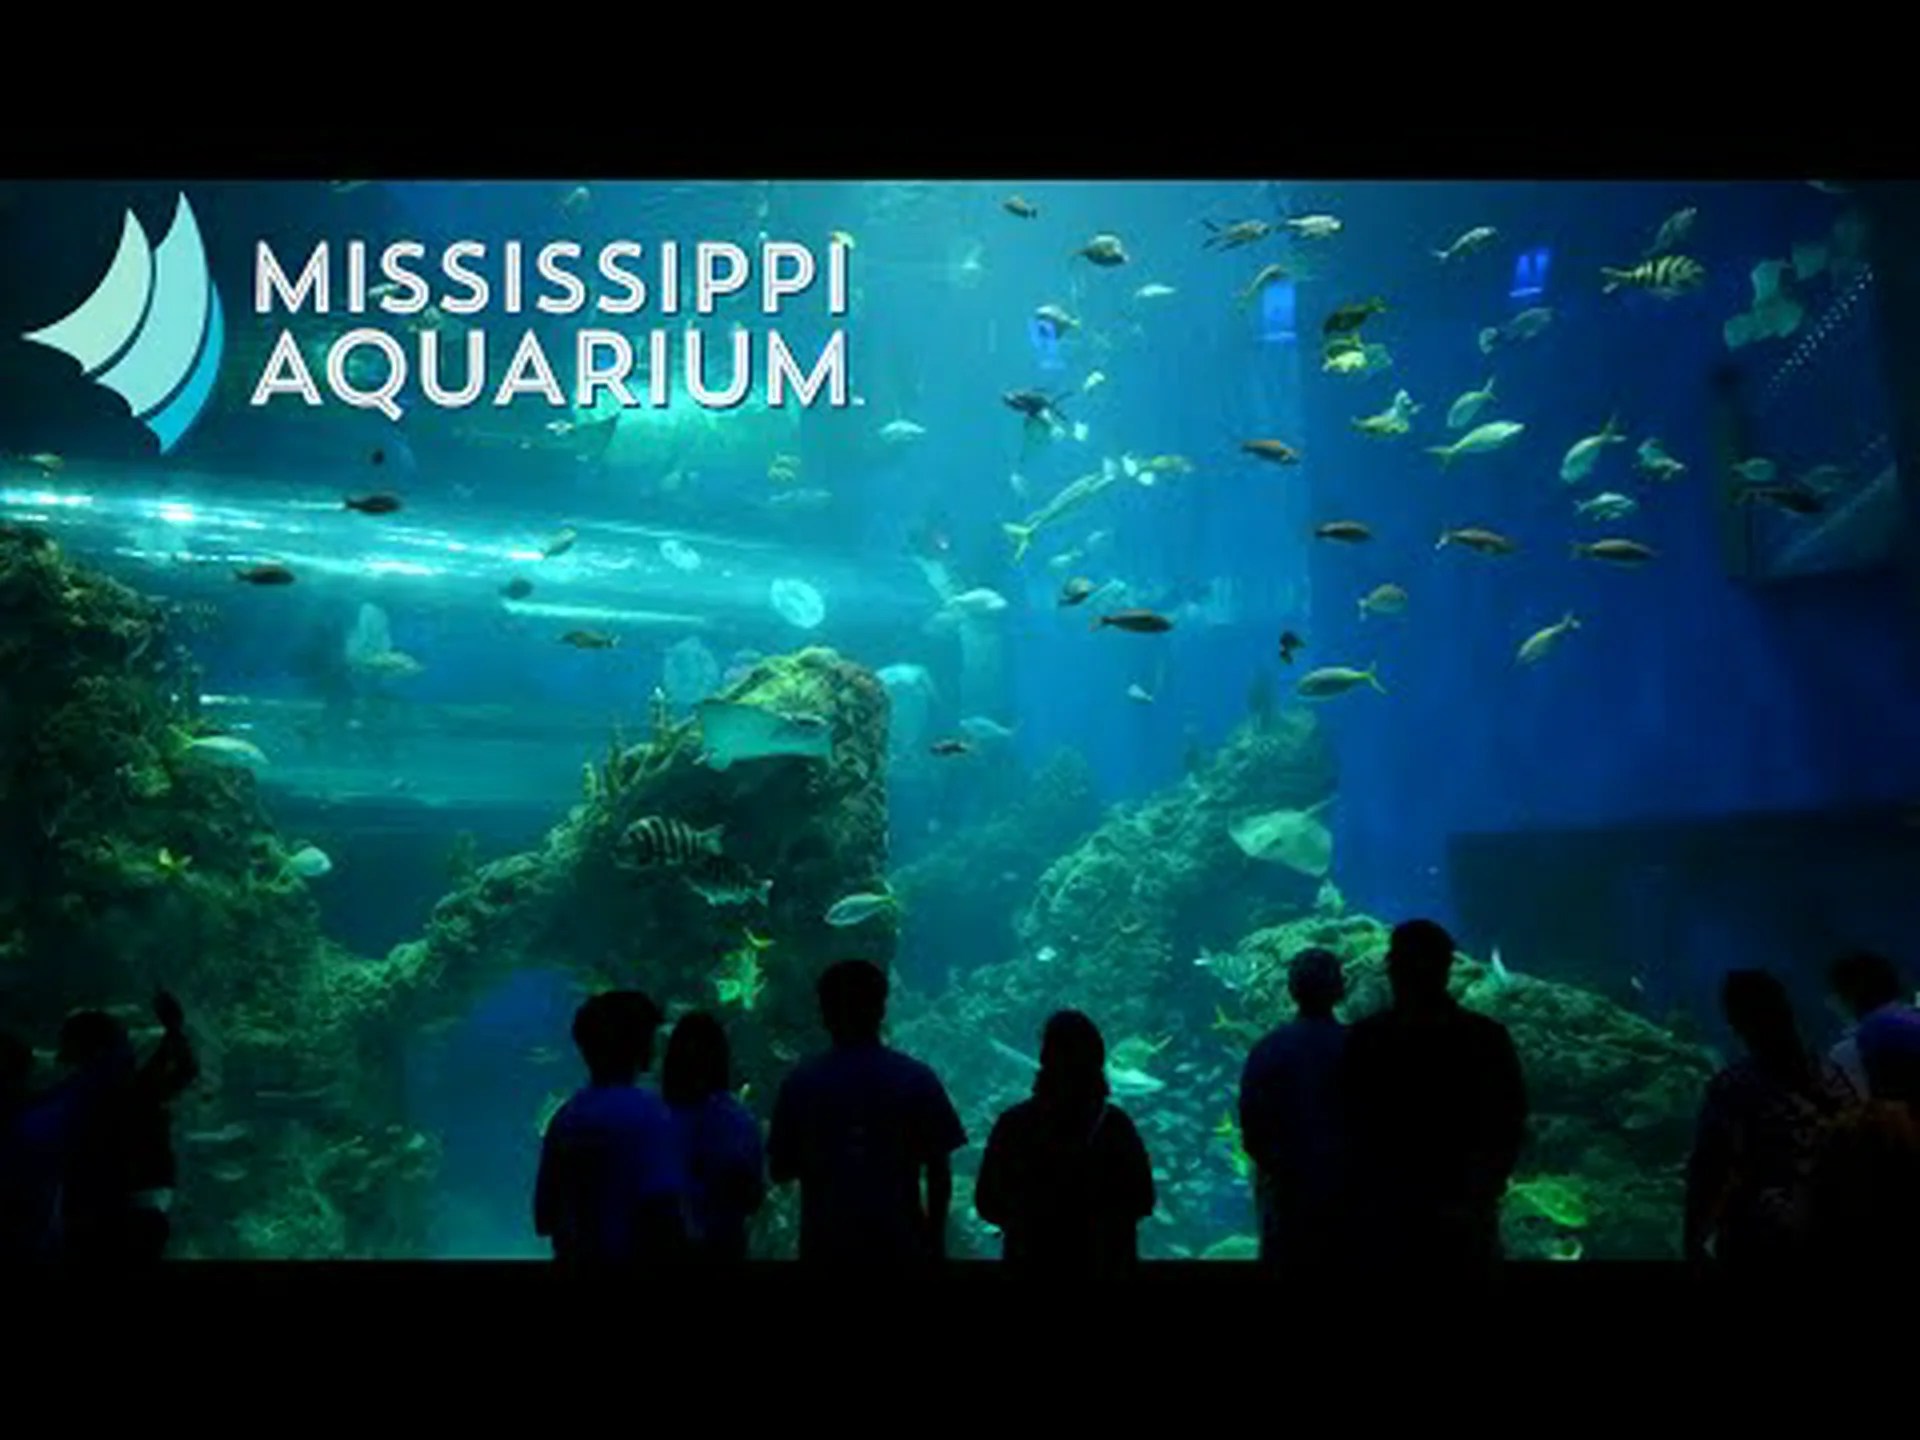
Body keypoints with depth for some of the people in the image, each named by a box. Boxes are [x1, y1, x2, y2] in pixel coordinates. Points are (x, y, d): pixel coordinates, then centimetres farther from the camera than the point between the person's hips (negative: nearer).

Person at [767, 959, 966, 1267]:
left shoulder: (801, 1083, -6)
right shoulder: (917, 1079, -7)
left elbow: (780, 1169, 1)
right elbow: (939, 1171, -4)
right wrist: (936, 1239, 9)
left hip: (826, 1244, 1)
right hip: (898, 1243, 0)